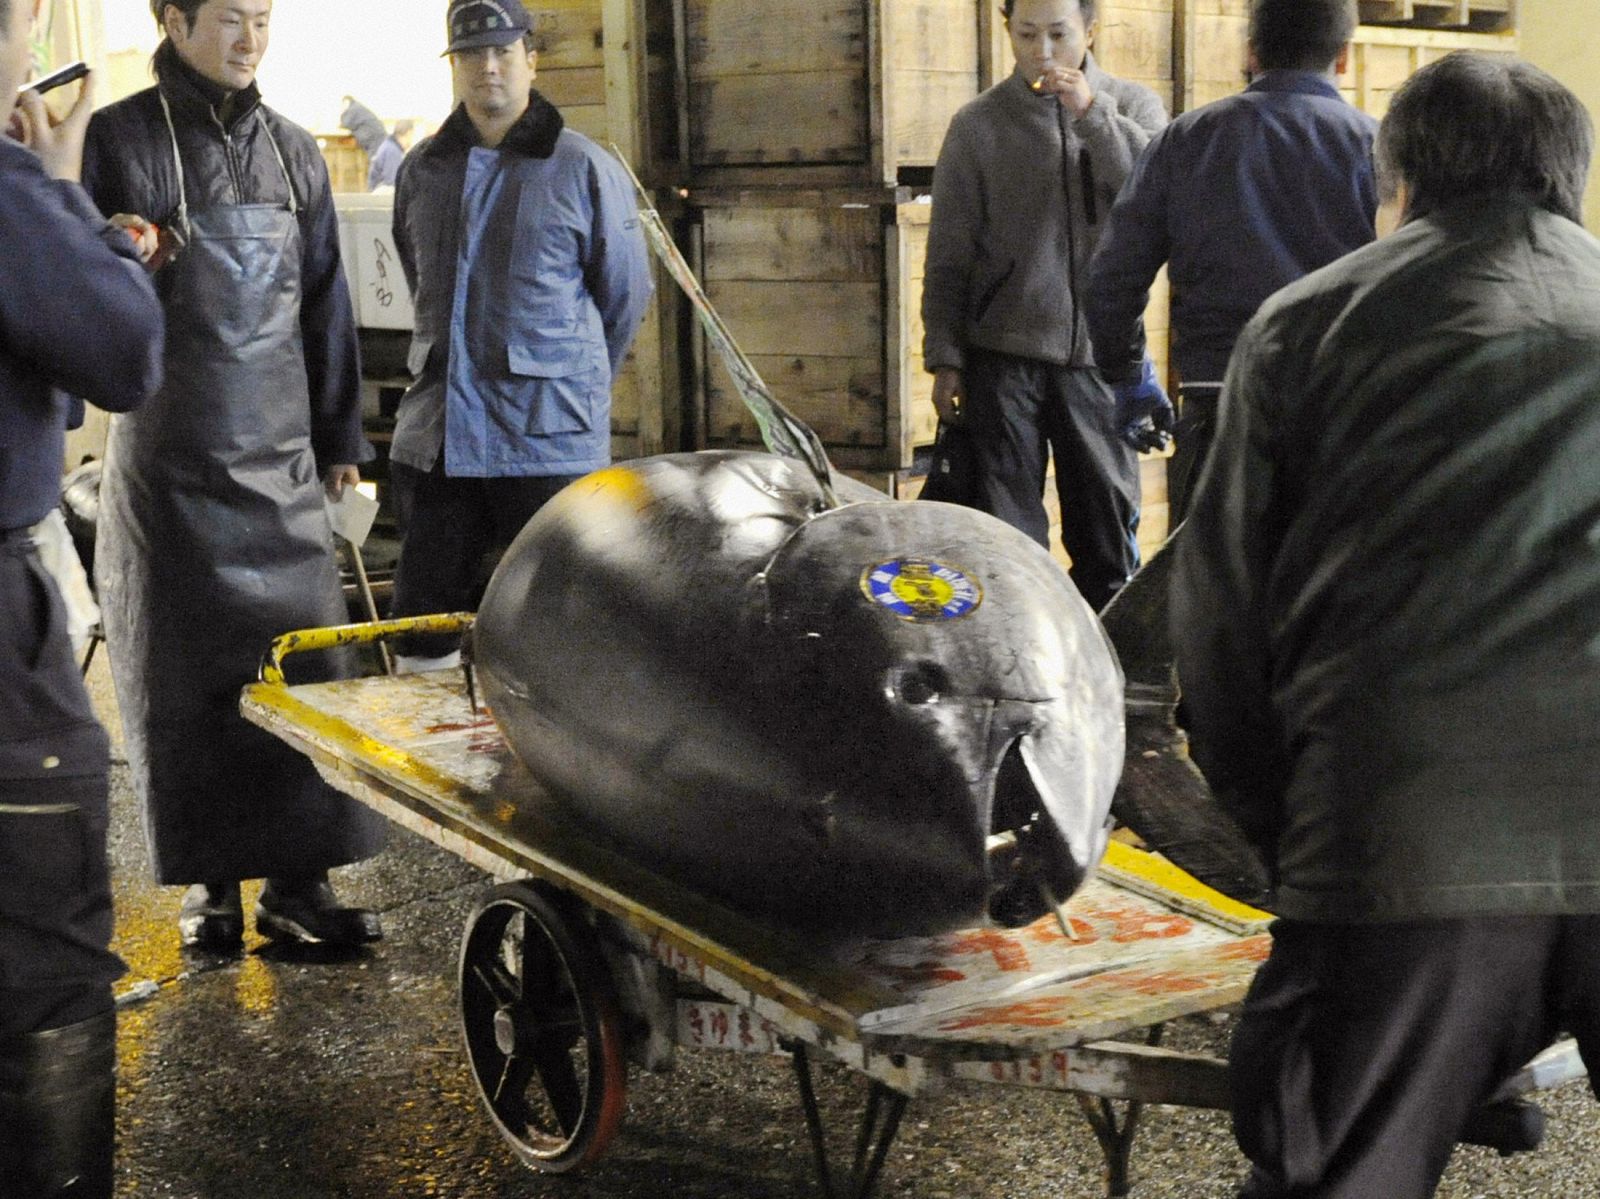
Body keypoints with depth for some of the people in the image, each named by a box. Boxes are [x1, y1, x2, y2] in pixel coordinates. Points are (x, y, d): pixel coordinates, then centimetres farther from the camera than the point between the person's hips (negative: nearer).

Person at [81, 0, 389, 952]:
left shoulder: (294, 152, 12)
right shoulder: (119, 141, -1)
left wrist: (341, 440, 16)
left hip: (282, 460, 3)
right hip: (168, 464, -3)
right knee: (184, 677, 3)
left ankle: (299, 881, 8)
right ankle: (211, 881, 15)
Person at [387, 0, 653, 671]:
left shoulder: (585, 169, -2)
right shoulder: (422, 170, 12)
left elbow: (625, 295, 7)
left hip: (549, 437, -4)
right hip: (440, 432, 5)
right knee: (422, 631, 9)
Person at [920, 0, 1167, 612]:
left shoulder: (1133, 107, 7)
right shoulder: (979, 124, 5)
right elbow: (948, 257, 6)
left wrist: (1093, 114, -16)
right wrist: (944, 360, 0)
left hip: (1100, 354, 1)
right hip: (1003, 357, -1)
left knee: (1109, 535, 8)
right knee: (1007, 533, 1)